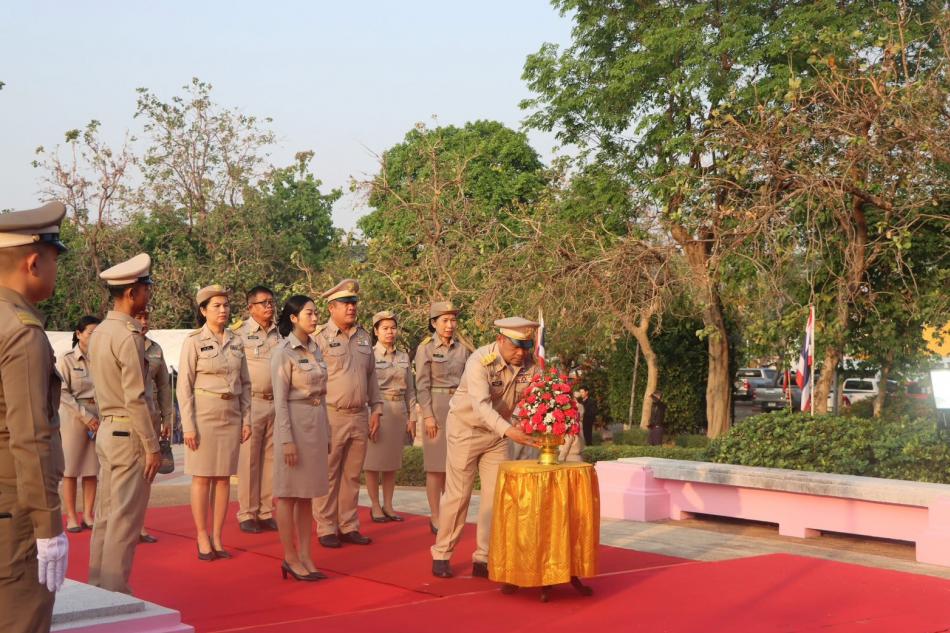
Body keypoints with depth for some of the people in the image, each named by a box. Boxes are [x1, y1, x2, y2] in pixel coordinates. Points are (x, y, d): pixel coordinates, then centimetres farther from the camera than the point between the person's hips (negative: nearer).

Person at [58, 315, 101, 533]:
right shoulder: (67, 360, -3)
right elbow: (62, 394, -8)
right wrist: (85, 416, -12)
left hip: (99, 419, 3)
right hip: (74, 418, -3)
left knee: (92, 470, 6)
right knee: (71, 470, 1)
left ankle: (88, 515, 13)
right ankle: (71, 517, 8)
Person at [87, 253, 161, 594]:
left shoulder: (100, 332, 11)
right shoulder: (128, 336, -16)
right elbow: (136, 398, -18)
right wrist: (152, 446, -15)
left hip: (106, 429, 9)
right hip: (129, 433, -9)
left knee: (105, 515, 13)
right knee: (126, 519, -3)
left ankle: (97, 586, 19)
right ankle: (115, 592, 0)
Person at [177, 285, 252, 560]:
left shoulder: (236, 341, 9)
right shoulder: (193, 341, -6)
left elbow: (245, 383, 14)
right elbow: (184, 386, -7)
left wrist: (246, 419, 8)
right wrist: (188, 425, -12)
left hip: (231, 416, 5)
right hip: (204, 414, -5)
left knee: (223, 477, 7)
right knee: (202, 477, 0)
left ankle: (217, 538, 13)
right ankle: (202, 539, 8)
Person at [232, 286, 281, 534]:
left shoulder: (280, 334, 11)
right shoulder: (240, 333, -3)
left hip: (277, 403, 5)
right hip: (251, 402, -5)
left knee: (270, 459, 8)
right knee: (249, 460, 0)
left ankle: (266, 513, 16)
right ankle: (246, 514, 7)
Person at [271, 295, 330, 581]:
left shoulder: (316, 350, 12)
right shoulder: (283, 352, -10)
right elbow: (280, 400, -14)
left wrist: (325, 432, 15)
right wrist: (287, 440, -18)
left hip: (317, 424, 7)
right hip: (294, 423, -7)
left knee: (308, 495, 10)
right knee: (289, 493, 1)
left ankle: (305, 556, 15)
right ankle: (290, 558, 8)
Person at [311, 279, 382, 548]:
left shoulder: (363, 336, 13)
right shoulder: (319, 337, -6)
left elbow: (371, 375, 19)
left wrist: (376, 409, 13)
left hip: (359, 416, 6)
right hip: (331, 416, -6)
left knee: (352, 475, 11)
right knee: (327, 476, 1)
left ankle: (349, 526, 19)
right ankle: (326, 529, 8)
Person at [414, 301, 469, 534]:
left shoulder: (462, 349, 9)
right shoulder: (426, 348, -3)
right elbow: (422, 385, -6)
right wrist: (428, 416, -12)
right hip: (436, 409, -4)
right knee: (436, 466, 0)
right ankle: (435, 517, 7)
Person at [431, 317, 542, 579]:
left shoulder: (529, 365, -13)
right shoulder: (480, 361, -28)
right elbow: (481, 405, -40)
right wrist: (509, 431, -54)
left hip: (498, 433, 5)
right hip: (466, 428, -5)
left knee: (496, 495, 1)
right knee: (458, 495, 1)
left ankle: (484, 559, 11)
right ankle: (441, 555, 16)